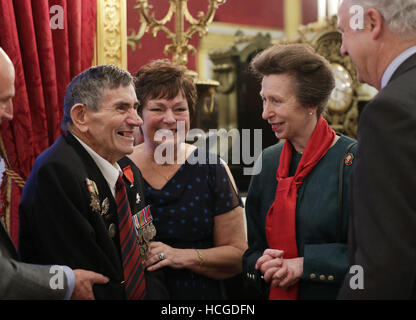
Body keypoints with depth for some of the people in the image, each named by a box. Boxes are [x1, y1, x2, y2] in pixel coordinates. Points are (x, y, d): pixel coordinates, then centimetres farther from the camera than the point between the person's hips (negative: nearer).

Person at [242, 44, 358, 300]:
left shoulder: (354, 161, -13)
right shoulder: (267, 162, 3)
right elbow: (253, 248, 7)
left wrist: (305, 264, -20)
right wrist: (263, 265, -13)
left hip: (335, 293, -4)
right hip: (276, 293, 4)